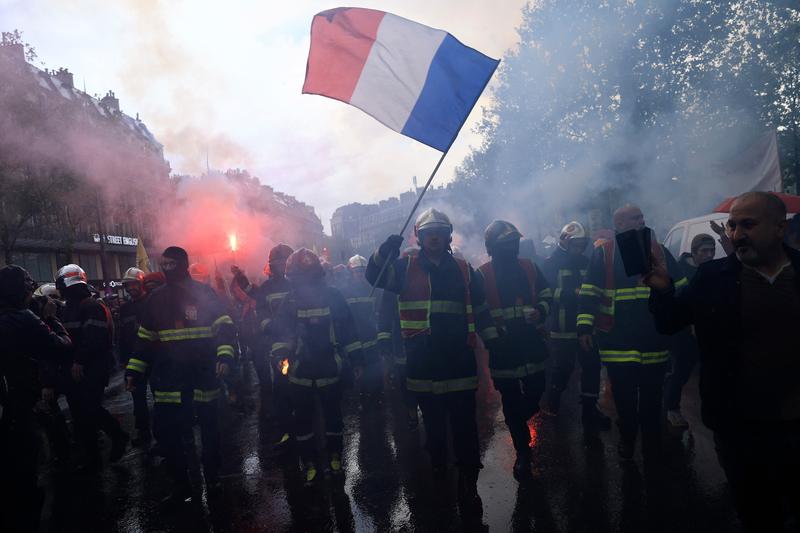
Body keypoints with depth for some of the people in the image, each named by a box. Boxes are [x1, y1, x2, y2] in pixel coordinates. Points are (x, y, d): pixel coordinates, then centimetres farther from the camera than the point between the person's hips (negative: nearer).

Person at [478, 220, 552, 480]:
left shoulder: (530, 267, 7)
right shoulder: (482, 274, -6)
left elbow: (546, 295, 15)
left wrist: (540, 311, -5)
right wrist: (491, 337, -17)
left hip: (532, 344, 3)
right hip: (503, 348, -3)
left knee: (535, 394, 9)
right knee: (511, 402, 6)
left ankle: (516, 422, 42)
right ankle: (522, 452, 22)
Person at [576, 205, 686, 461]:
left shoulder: (659, 252, 7)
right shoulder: (603, 253, -2)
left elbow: (680, 290, 12)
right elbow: (589, 293, -5)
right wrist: (584, 327, -11)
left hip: (654, 341, 2)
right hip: (617, 342, -2)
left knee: (652, 398, 13)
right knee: (624, 398, 11)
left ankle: (652, 446, 31)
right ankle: (627, 438, 33)